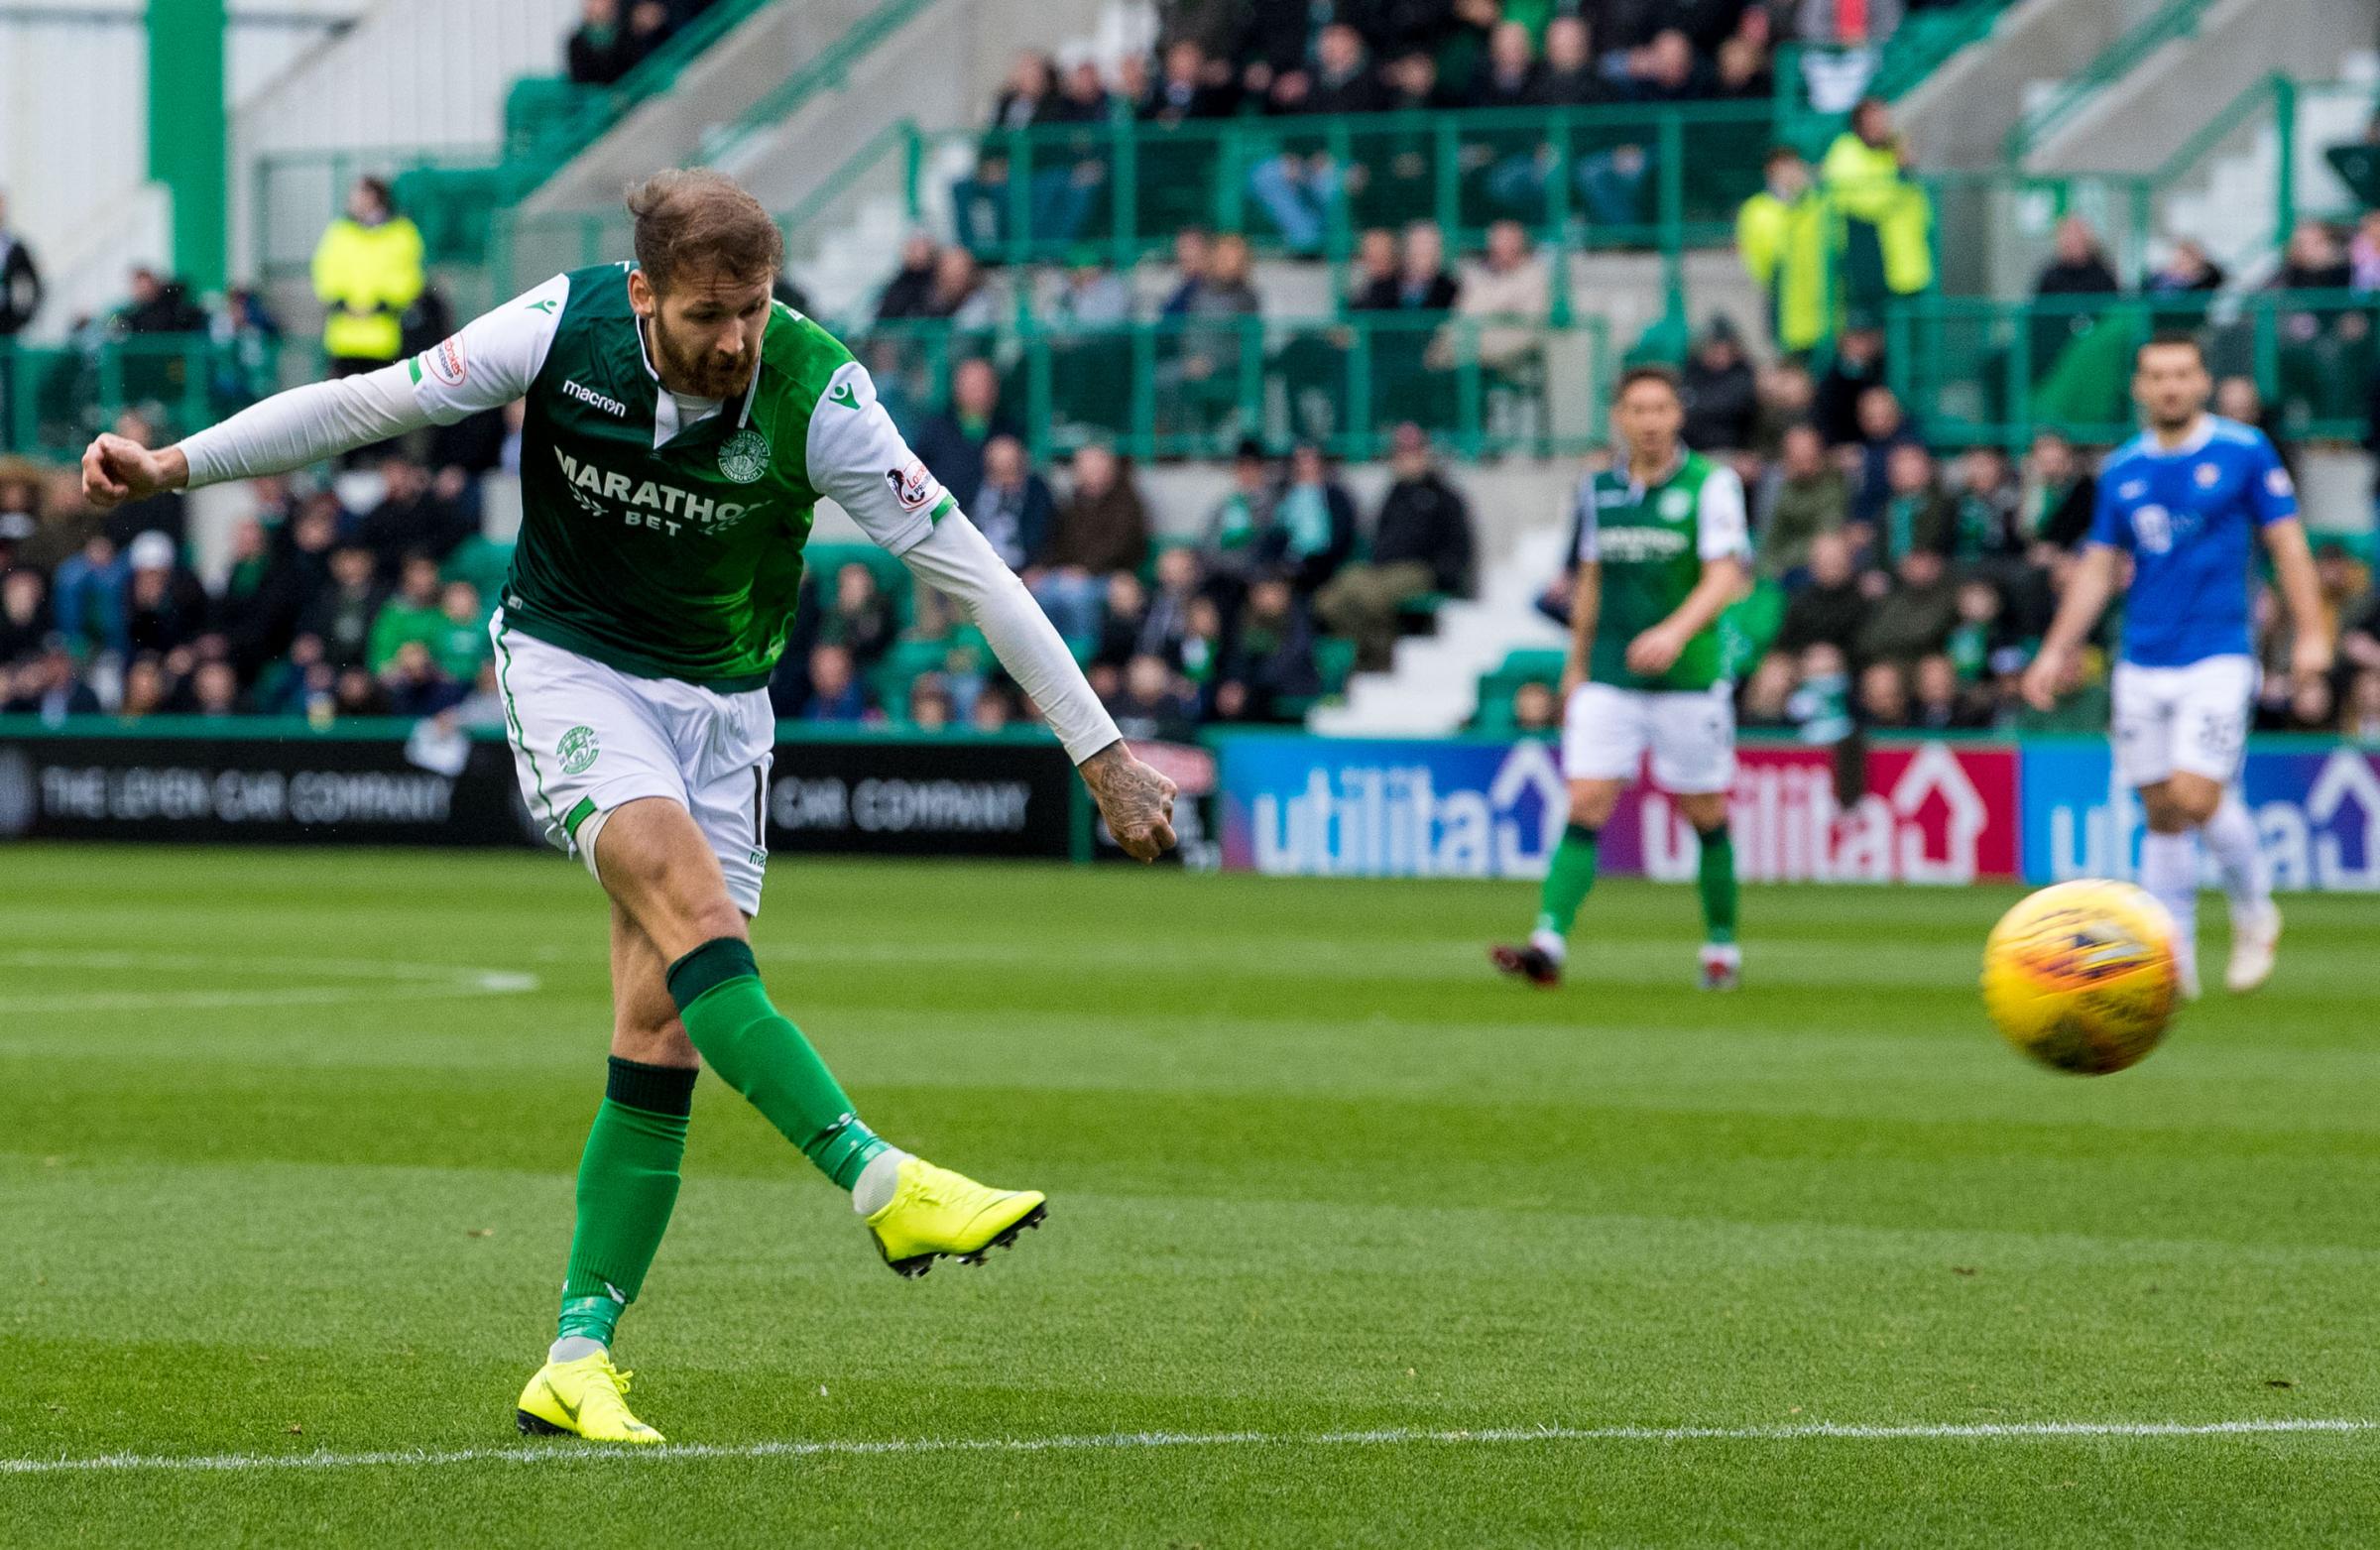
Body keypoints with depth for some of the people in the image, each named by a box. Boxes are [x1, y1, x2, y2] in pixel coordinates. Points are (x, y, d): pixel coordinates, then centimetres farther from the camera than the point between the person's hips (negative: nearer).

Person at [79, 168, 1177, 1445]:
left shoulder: (814, 392, -20)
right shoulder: (564, 328, -18)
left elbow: (964, 567, -17)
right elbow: (369, 405, -5)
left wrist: (1101, 751, -17)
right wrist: (177, 466, -8)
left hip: (720, 702, 1)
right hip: (569, 667, -1)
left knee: (662, 1036, -6)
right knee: (689, 899, -28)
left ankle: (578, 1357, -1)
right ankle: (880, 1185, -34)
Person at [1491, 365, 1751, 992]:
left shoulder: (1711, 484, -7)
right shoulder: (1599, 489, 7)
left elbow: (1725, 576, -16)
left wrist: (1676, 631, -32)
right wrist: (1576, 664, 21)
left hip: (1689, 679, -3)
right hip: (1609, 681, 3)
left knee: (1706, 817, 7)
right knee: (1584, 808, -10)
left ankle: (1722, 947, 24)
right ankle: (1549, 944, -19)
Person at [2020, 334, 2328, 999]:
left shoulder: (2245, 451, -1)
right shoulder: (2122, 470, 9)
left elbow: (2288, 544, 0)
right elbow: (2098, 567, 14)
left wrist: (2311, 633, -8)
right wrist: (2056, 651, 7)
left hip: (2217, 658, -4)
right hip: (2142, 664, 4)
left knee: (2197, 796, -16)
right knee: (2161, 813, 4)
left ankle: (2255, 912, 9)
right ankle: (2172, 959, 10)